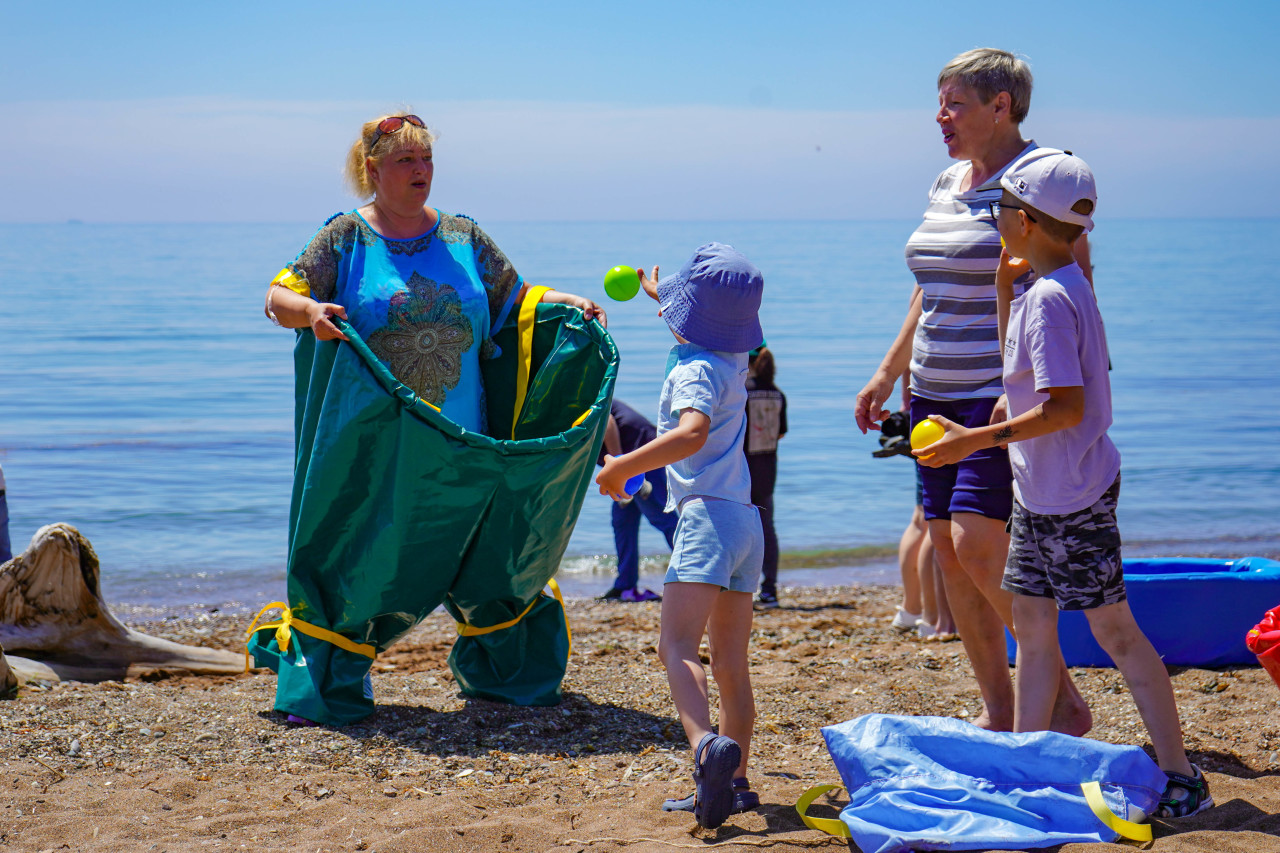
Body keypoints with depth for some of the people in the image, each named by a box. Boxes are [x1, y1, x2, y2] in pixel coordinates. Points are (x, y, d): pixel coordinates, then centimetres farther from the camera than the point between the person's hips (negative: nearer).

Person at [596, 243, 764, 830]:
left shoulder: (695, 370, -11)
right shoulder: (734, 362, 15)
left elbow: (693, 433, -32)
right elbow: (714, 328, 41)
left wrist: (622, 467, -25)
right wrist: (657, 295, 55)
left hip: (707, 517, -9)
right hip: (746, 521, 9)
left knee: (677, 646, -19)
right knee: (730, 662, 12)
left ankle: (707, 745, -40)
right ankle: (735, 781, 15)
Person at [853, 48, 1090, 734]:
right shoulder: (946, 185, 16)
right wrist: (888, 374, 25)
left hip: (1007, 398, -9)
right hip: (938, 396, 9)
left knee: (977, 545, -17)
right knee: (945, 546, 6)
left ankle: (1065, 703, -4)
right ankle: (998, 710, 16)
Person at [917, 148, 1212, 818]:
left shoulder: (1050, 298, -20)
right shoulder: (1050, 290, 10)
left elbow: (1066, 407, -26)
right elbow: (1023, 372, 25)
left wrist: (975, 441, -23)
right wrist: (1004, 291, 14)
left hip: (1073, 495, -10)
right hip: (1040, 492, 10)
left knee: (1114, 630, -4)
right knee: (1031, 624, 12)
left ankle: (1180, 779, 3)